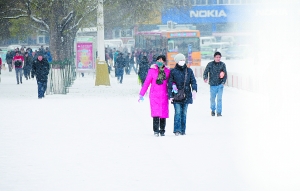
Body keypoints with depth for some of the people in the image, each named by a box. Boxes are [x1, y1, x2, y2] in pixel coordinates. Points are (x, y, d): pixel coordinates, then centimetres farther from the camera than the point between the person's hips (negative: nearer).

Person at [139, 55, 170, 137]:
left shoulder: (167, 71, 7)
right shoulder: (152, 70, 1)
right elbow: (146, 82, 4)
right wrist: (141, 94, 3)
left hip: (164, 95, 2)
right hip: (154, 95, -2)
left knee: (163, 114, 3)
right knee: (156, 113, -12)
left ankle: (162, 131, 14)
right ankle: (156, 131, -10)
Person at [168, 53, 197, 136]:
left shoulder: (189, 71, 7)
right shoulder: (173, 72, 0)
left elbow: (193, 81, 6)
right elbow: (170, 84, 1)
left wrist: (194, 90, -12)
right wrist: (170, 96, -5)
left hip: (186, 95, 3)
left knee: (184, 113, 7)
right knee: (178, 112, -11)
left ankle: (183, 130, 13)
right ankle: (177, 130, -12)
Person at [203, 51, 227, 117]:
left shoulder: (222, 64, 1)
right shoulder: (210, 64, -2)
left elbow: (225, 74, 5)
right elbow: (206, 72, 1)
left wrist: (223, 82, -8)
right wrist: (205, 78, -19)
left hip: (220, 84, 0)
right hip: (213, 84, 0)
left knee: (219, 98, -7)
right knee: (212, 98, 7)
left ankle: (219, 112, -1)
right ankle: (213, 110, 29)